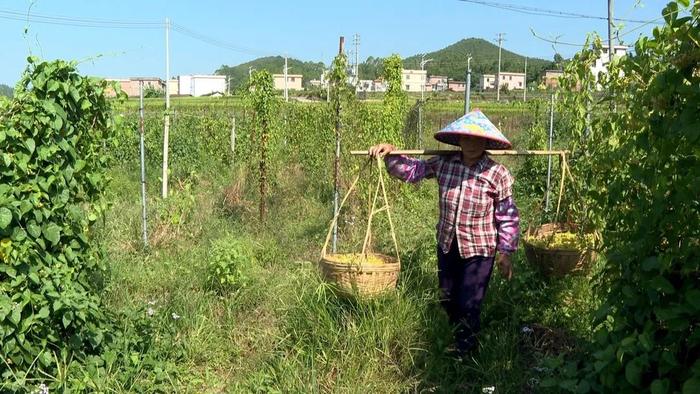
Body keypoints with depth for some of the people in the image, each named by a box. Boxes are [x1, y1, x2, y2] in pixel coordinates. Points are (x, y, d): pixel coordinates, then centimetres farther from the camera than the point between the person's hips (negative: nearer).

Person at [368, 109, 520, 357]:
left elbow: (508, 217, -10)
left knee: (469, 305, 1)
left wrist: (505, 253, -9)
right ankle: (458, 337, 48)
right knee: (447, 300, 21)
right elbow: (413, 170, 5)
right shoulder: (443, 164, -7)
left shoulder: (498, 175, -16)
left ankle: (464, 351, 28)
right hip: (447, 244, 5)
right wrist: (391, 154, -10)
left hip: (479, 249, -5)